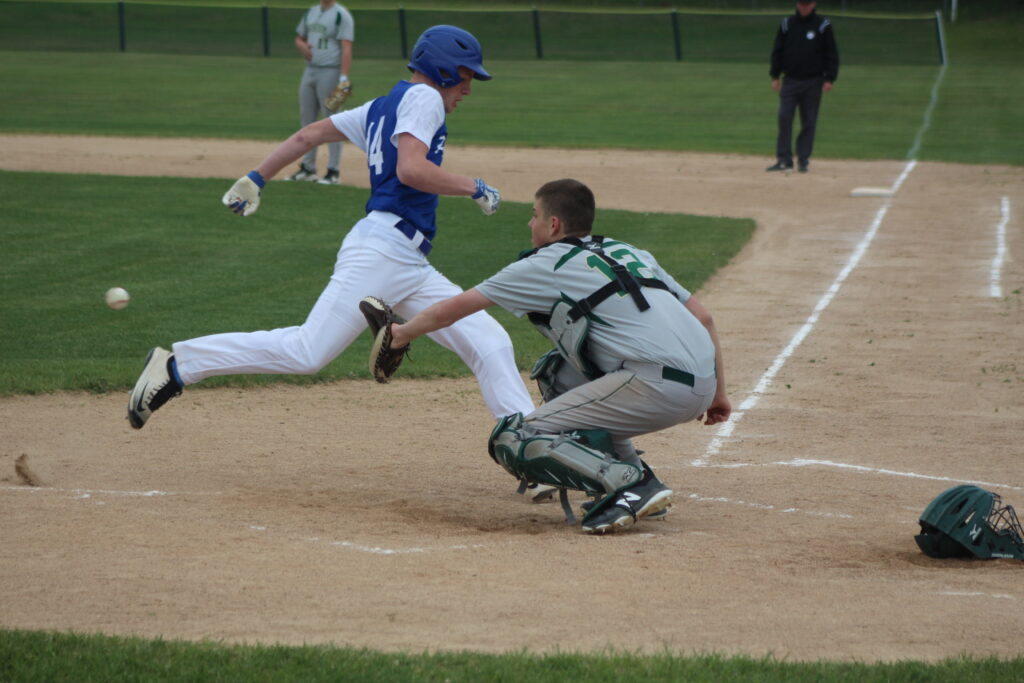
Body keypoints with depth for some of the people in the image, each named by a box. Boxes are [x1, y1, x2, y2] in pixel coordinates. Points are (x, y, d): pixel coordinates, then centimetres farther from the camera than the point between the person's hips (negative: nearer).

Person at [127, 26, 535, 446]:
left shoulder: (380, 109, 24)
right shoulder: (423, 97, -2)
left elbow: (308, 135, 25)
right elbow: (410, 169, -19)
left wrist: (256, 179, 27)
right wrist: (475, 189, -9)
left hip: (412, 269, 10)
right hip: (381, 249, -10)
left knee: (490, 344, 2)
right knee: (307, 352, -16)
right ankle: (179, 365, -8)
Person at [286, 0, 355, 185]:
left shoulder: (341, 15, -9)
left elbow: (346, 48, -15)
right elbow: (299, 38, 24)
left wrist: (343, 78, -24)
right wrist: (302, 45, -1)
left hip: (330, 72, -8)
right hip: (309, 71, 8)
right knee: (306, 119, 10)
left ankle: (334, 171, -3)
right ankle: (308, 168, 18)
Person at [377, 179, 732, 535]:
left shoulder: (546, 265, 8)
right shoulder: (629, 252, 26)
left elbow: (453, 308, 14)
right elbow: (703, 318, 22)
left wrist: (404, 333, 31)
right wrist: (717, 392, 26)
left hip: (658, 385, -8)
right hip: (701, 383, 8)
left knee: (513, 442, -1)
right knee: (559, 371, 30)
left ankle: (627, 484, -17)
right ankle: (639, 481, 19)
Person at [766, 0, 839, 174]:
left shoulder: (823, 25, 0)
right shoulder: (787, 24, 6)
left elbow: (831, 54, 0)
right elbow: (777, 51, 10)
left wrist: (829, 79, -7)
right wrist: (775, 76, 4)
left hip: (813, 82, -1)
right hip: (790, 80, 1)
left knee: (809, 122, 2)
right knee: (784, 118, -10)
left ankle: (803, 159, 9)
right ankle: (784, 159, -7)